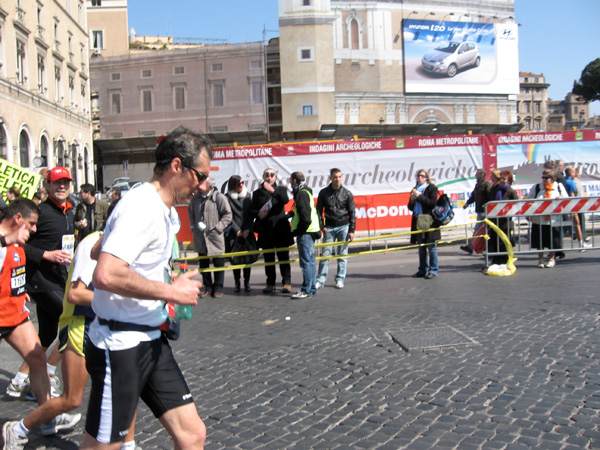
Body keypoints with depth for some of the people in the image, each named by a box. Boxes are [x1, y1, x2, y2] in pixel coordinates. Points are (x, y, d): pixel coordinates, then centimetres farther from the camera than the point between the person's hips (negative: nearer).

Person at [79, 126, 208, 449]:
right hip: (119, 346, -9)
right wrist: (172, 292, -21)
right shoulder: (141, 207, -19)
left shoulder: (166, 212, 13)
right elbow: (106, 276, -33)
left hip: (151, 341, 9)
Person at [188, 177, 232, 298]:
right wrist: (194, 227, 8)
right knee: (203, 264, 11)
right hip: (200, 238, 4)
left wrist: (217, 228, -11)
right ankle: (207, 287, 23)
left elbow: (227, 215, -6)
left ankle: (218, 288, 17)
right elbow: (190, 213, 20)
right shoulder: (196, 198, 5)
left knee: (218, 264, 4)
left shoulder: (219, 198, -9)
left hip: (215, 237, -4)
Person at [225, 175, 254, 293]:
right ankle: (237, 283, 10)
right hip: (233, 233, -2)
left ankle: (247, 283, 10)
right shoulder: (227, 198, -1)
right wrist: (237, 230, -8)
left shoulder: (248, 196, 8)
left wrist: (247, 229, -4)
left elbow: (251, 214, 6)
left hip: (247, 233, 2)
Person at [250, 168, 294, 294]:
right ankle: (270, 283, 10)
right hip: (265, 230, 2)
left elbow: (285, 200, -11)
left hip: (280, 228, -2)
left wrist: (273, 190, -23)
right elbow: (252, 210, 13)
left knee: (283, 257, -3)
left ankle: (287, 283, -1)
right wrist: (258, 214, -9)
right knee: (268, 258, 4)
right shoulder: (257, 193, 14)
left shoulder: (281, 189, 11)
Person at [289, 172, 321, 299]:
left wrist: (297, 231, -13)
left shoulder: (301, 194, -13)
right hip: (310, 231, 11)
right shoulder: (306, 192, 19)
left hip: (305, 233, -11)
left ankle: (306, 290, -7)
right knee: (310, 261, 13)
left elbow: (305, 218, -20)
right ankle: (312, 288, 20)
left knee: (306, 261, -9)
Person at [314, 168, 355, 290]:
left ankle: (340, 279, 12)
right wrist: (322, 226, -3)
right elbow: (319, 210, 8)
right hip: (329, 228, 0)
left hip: (343, 227, 0)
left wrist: (351, 230, -3)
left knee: (342, 254, 3)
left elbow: (352, 213, 3)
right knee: (325, 254, -2)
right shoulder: (323, 193, 2)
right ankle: (320, 280, 3)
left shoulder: (347, 193, 1)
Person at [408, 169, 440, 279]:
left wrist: (420, 197, -14)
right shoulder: (415, 189, 17)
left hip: (429, 221, -6)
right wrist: (412, 200, -3)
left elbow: (433, 203, -11)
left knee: (431, 247, -5)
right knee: (421, 247, 10)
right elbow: (410, 207, 18)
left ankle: (433, 270, 1)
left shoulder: (432, 188, 0)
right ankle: (423, 270, 17)